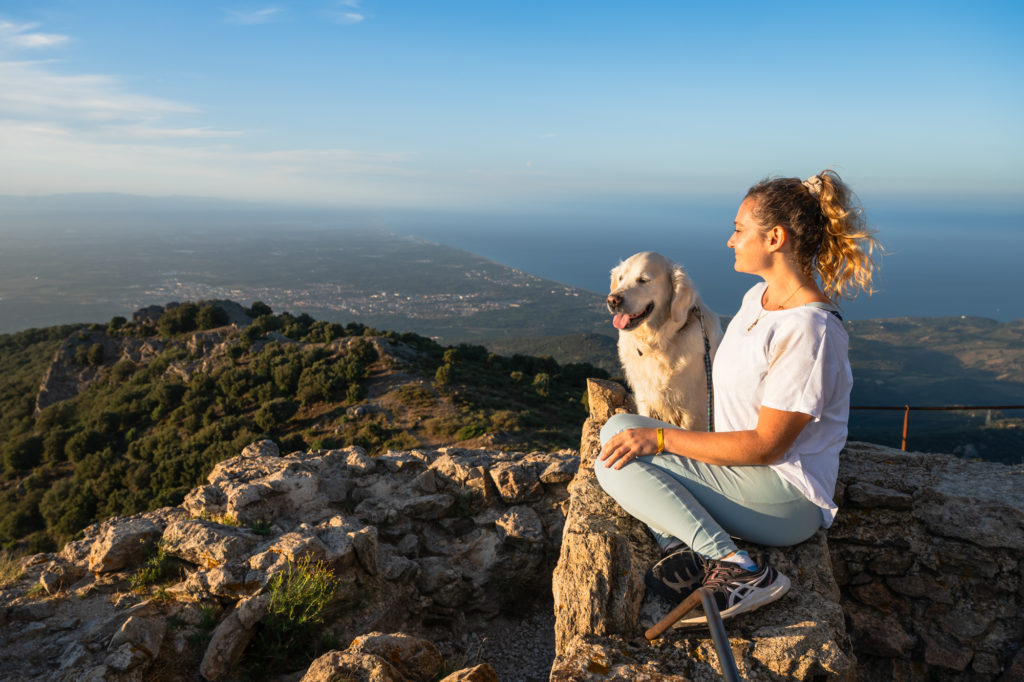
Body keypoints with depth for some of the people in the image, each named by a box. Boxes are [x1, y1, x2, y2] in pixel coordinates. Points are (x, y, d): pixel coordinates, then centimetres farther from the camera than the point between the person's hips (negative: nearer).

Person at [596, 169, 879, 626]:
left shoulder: (809, 331, -22)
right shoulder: (757, 297, 8)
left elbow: (765, 447, -22)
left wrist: (660, 438, -21)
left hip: (786, 501, -10)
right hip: (740, 468, 10)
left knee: (619, 463, -19)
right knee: (618, 427, 4)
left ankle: (738, 571, -19)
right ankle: (679, 543, -11)